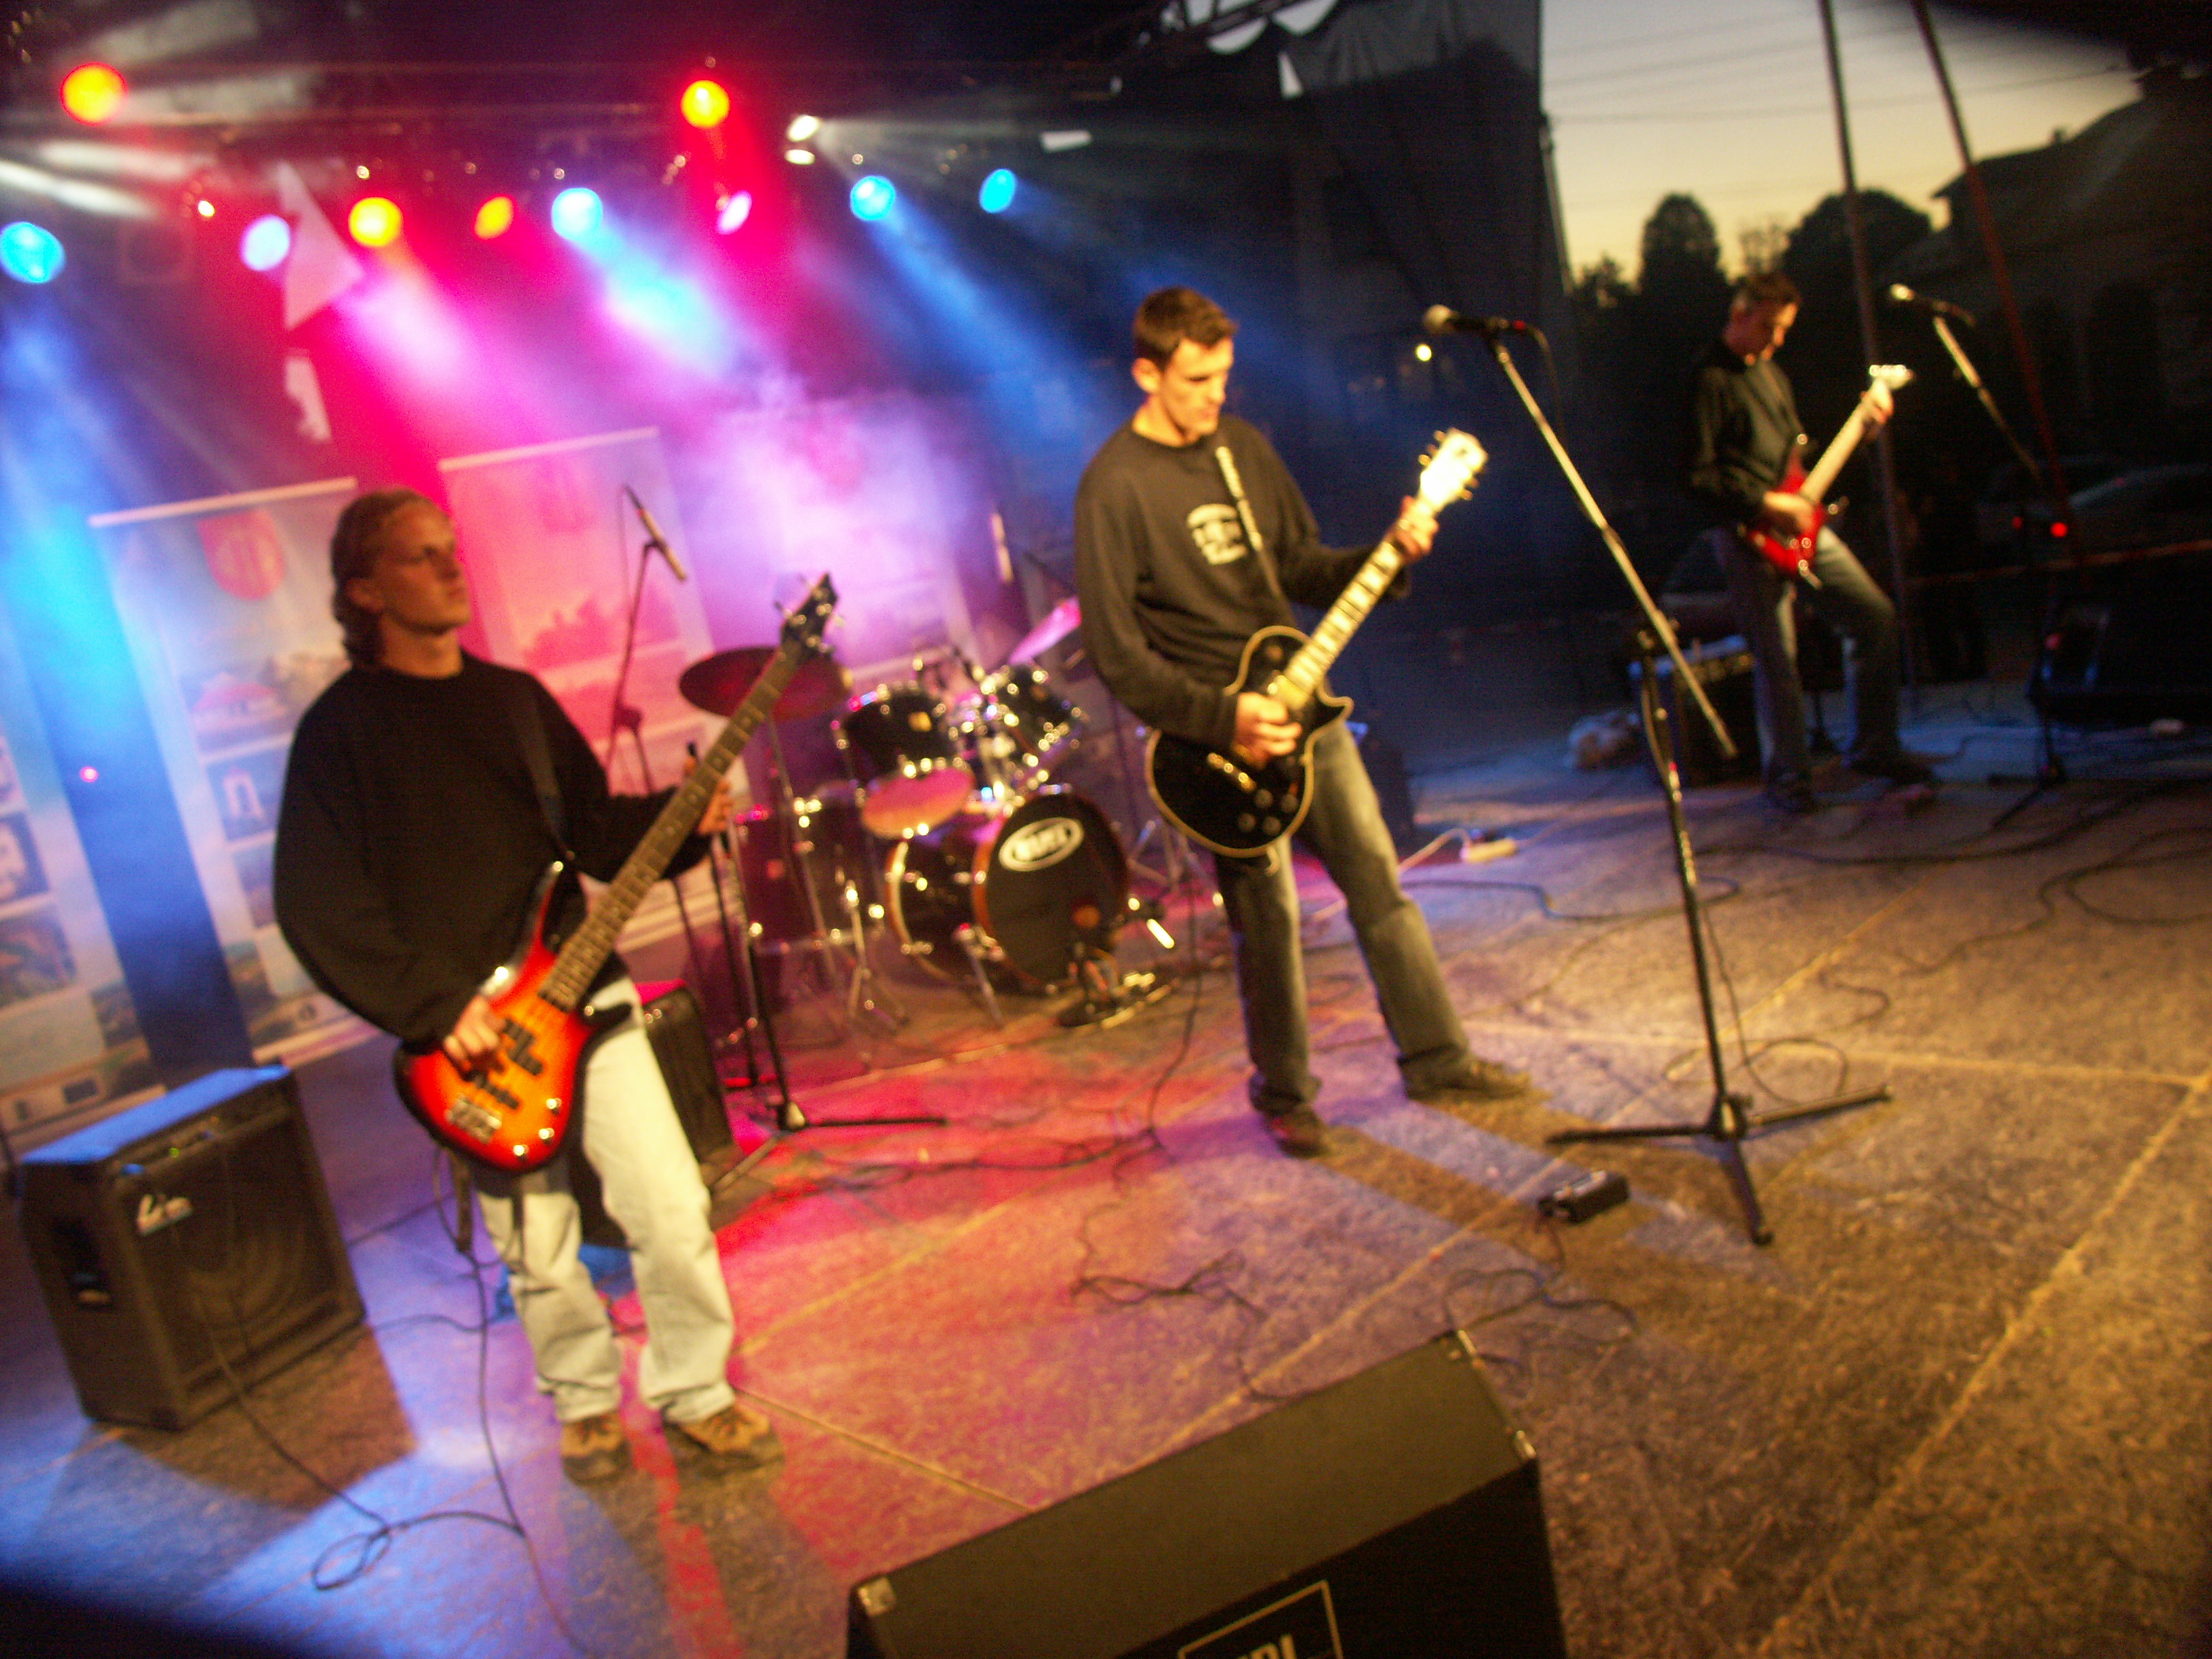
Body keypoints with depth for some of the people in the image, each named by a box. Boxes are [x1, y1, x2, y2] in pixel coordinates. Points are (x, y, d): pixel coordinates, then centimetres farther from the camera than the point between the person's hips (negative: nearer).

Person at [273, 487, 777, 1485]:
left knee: (672, 1209, -1)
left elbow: (593, 828, 12)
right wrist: (434, 1004, -16)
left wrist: (678, 817, -8)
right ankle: (585, 1402, 34)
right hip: (463, 1030, -3)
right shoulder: (341, 727, -4)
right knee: (539, 1252, 9)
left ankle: (693, 1393, 19)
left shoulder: (516, 696, 11)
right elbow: (315, 904, -9)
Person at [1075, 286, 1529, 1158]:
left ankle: (1436, 1059, 22)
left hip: (1296, 701, 7)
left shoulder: (1242, 446, 9)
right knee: (1267, 917, 1)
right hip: (1211, 727, -6)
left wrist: (1389, 551, -1)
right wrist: (1222, 717, -23)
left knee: (1377, 879, 9)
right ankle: (1283, 1095, 21)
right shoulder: (1114, 486, -13)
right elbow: (1115, 651, -17)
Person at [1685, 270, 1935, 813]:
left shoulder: (1771, 373, 20)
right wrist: (1767, 505, -19)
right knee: (1777, 658, -5)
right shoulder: (1711, 380, -9)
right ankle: (1789, 775, 10)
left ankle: (1873, 747, 18)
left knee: (1876, 616, 6)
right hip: (1749, 535, -8)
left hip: (1798, 522, 9)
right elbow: (1699, 477, -17)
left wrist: (1865, 422, 16)